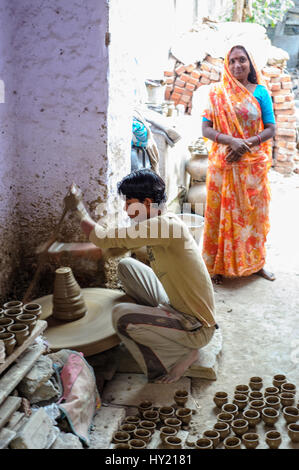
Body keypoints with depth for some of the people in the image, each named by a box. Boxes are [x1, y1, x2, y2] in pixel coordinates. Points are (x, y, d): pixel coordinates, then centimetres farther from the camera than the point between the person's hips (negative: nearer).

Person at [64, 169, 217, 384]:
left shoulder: (166, 225, -27)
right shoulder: (159, 223, 2)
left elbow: (104, 239, -25)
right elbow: (117, 247, 12)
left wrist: (80, 209, -8)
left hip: (198, 330, -9)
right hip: (178, 307, 9)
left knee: (121, 316, -22)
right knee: (127, 265, 11)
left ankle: (180, 357, -2)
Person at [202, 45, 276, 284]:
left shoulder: (260, 92, 3)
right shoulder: (217, 92, 2)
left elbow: (270, 129, 1)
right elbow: (206, 129, -4)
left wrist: (246, 144, -15)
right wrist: (232, 141, -20)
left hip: (253, 163, 1)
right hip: (223, 164, -1)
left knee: (254, 211, 8)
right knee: (222, 212, 3)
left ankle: (255, 262, 24)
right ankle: (219, 265, 14)